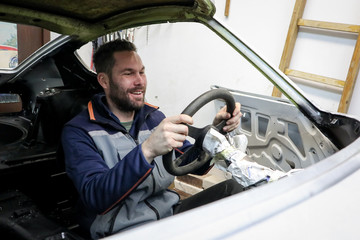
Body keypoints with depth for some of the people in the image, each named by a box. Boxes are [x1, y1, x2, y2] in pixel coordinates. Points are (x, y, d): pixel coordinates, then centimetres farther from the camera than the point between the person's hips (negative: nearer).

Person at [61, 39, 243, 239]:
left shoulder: (155, 117, 11)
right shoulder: (78, 131, -8)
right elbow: (94, 198, -23)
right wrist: (146, 151, -38)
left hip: (170, 213, 6)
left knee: (230, 188, -15)